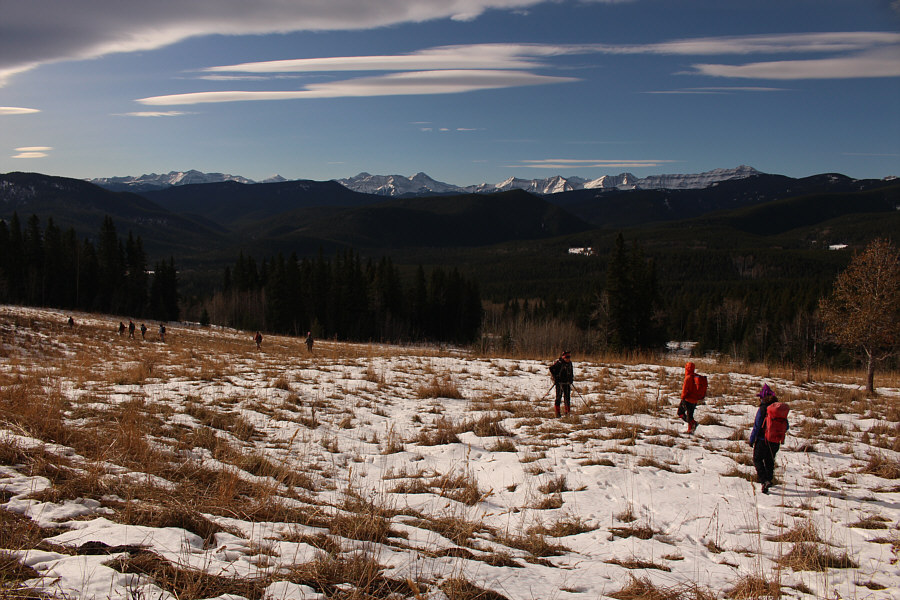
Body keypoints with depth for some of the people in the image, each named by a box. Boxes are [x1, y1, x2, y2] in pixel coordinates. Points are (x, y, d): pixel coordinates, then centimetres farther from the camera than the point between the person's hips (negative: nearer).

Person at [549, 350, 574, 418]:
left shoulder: (570, 363, 10)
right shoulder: (559, 363, -12)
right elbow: (551, 368, -14)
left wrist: (571, 379, 17)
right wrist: (555, 378, -14)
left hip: (567, 383, 6)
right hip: (560, 383, -6)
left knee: (567, 397, 6)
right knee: (559, 397, -6)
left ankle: (568, 412, 14)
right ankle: (557, 412, -1)